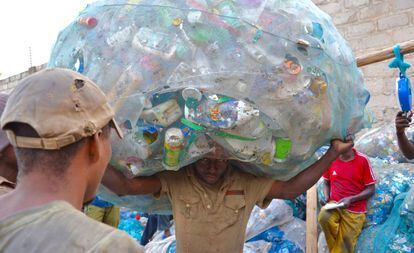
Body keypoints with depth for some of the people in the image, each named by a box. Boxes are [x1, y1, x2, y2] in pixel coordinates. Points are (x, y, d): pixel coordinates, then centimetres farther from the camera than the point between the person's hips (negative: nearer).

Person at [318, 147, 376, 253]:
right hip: (334, 205, 2)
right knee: (323, 217, -28)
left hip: (354, 210, -2)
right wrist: (326, 198, -6)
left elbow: (371, 189, -4)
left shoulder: (362, 160, -8)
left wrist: (350, 199, -17)